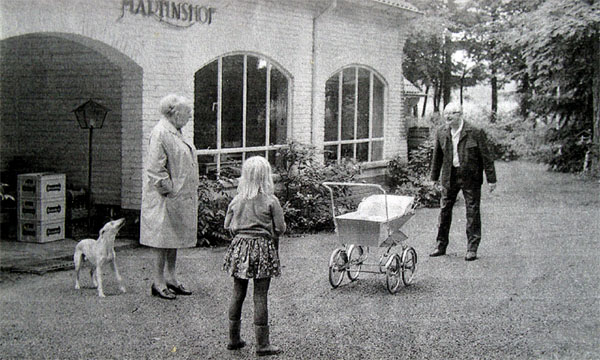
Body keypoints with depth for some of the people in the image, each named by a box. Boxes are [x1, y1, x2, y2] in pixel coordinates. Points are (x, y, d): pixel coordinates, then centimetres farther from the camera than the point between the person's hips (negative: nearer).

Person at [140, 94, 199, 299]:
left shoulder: (175, 133, 15)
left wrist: (189, 193, 16)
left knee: (175, 239, 13)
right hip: (165, 199, -9)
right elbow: (155, 169, -20)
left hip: (180, 197, 9)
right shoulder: (160, 133, -15)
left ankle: (170, 279, 22)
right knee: (163, 239, -3)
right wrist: (170, 189, -19)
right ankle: (158, 283, 5)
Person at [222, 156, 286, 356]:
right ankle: (262, 344, 5)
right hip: (263, 248, -4)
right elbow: (280, 228, -8)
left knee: (238, 293, 13)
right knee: (260, 296, 0)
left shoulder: (237, 200, 1)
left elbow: (227, 225, 7)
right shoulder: (270, 201, -10)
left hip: (239, 245, 4)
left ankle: (234, 339, 21)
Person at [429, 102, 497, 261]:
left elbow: (486, 156, -8)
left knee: (472, 212, 0)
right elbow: (437, 156, 13)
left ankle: (472, 249, 7)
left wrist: (491, 179, -8)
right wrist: (434, 177, 15)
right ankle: (441, 246, 20)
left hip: (470, 177, -4)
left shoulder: (475, 133, -12)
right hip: (450, 176, 4)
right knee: (445, 210, 8)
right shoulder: (441, 132, 2)